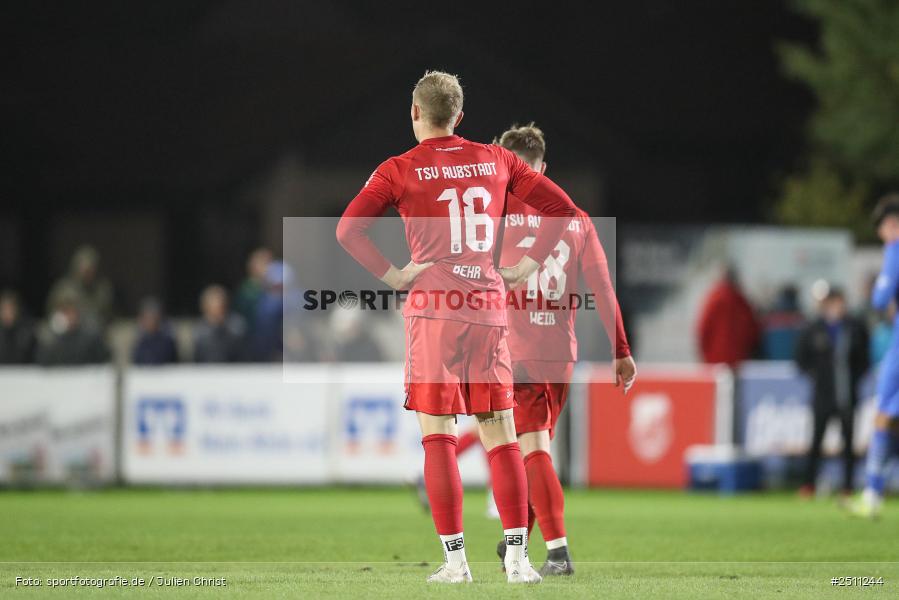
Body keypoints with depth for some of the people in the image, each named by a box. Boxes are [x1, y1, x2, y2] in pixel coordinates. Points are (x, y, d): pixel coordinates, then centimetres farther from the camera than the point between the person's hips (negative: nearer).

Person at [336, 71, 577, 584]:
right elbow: (561, 206, 11)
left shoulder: (399, 170, 1)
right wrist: (527, 266, 10)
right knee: (501, 436, 4)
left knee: (438, 435, 0)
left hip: (434, 307, -3)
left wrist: (391, 276, -4)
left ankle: (455, 558, -5)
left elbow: (349, 229, -9)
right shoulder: (496, 160, 11)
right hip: (490, 306, 3)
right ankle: (518, 557, -4)